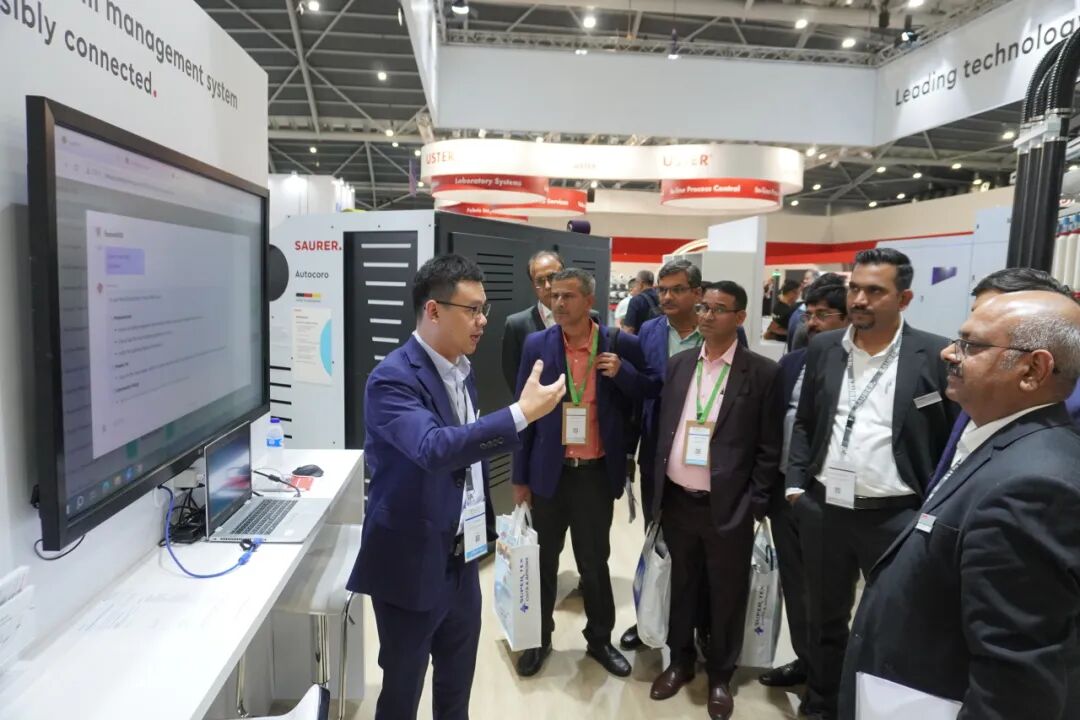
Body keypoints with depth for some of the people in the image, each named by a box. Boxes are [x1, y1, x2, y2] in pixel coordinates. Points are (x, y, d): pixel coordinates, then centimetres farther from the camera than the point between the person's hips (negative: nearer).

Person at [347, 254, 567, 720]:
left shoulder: (462, 370, 6)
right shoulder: (393, 379, -20)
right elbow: (435, 448, -37)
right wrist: (522, 413, -37)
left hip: (461, 559, 7)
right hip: (411, 564, -7)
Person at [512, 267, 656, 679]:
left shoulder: (620, 345, -5)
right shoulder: (536, 345, -3)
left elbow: (652, 395, 3)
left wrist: (623, 372, -17)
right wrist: (520, 477, 1)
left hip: (597, 473, -1)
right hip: (549, 470, 1)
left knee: (594, 561, 12)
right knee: (544, 559, 14)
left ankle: (600, 639, 33)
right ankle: (539, 639, 33)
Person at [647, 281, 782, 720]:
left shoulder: (763, 373, -8)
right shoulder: (677, 365, 4)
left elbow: (769, 448, -6)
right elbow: (662, 430, 8)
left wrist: (755, 507, -8)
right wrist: (656, 493, 7)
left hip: (729, 507, -3)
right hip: (677, 501, 4)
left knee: (726, 596, 13)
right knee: (682, 586, 20)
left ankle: (720, 676, 35)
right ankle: (680, 662, 41)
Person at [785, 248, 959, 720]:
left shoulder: (936, 356, -7)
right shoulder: (823, 348, 4)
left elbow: (955, 441, -4)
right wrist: (796, 485, 3)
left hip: (896, 517, -3)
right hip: (823, 510, 4)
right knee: (825, 618, 19)